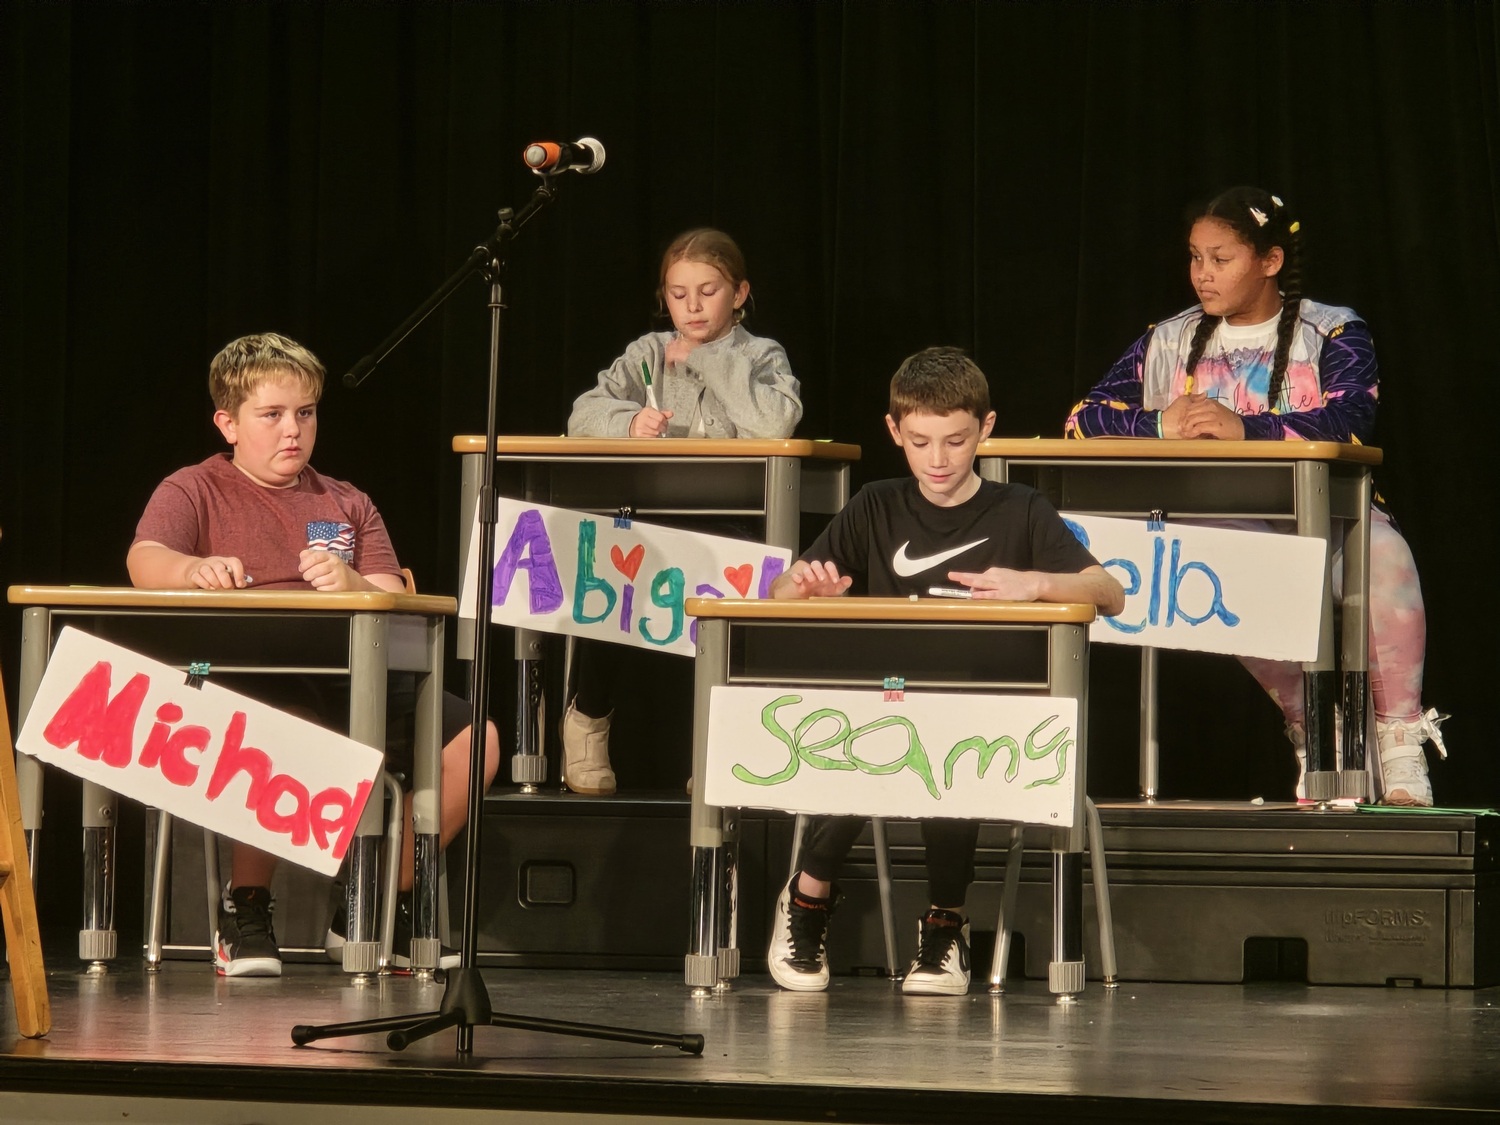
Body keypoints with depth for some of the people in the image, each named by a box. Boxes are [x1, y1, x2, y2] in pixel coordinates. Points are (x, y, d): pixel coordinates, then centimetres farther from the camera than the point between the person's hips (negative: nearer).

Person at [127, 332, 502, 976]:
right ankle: (245, 909, -17)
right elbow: (144, 562, -11)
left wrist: (353, 585, -14)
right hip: (240, 681, -5)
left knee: (474, 737, -17)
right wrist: (195, 569, -36)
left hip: (346, 682, 5)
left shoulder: (347, 506, 24)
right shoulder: (193, 492, 11)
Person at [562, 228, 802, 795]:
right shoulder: (649, 353, 16)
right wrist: (630, 420, -20)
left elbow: (776, 422, -14)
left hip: (726, 525, -2)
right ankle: (589, 715, -2)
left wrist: (706, 359, -7)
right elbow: (584, 414, 3)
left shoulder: (760, 357, 8)